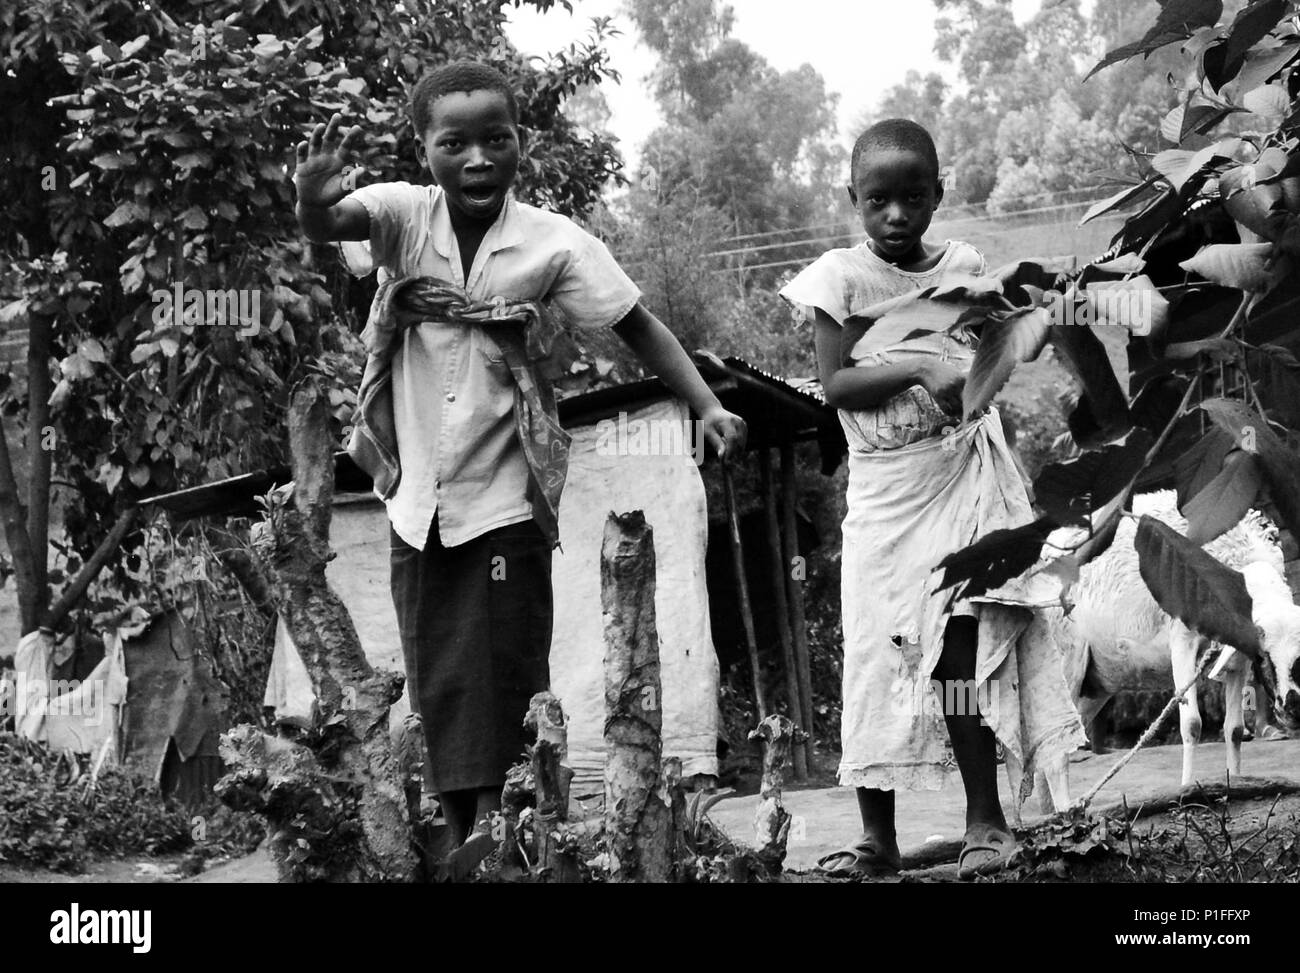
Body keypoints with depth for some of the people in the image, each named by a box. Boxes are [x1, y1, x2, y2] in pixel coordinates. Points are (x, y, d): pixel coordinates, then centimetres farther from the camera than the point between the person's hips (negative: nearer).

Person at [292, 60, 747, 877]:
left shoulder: (554, 243, -11)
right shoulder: (403, 216, -8)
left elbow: (638, 326, -4)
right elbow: (332, 224, -28)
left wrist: (709, 407, -16)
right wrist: (316, 203, -53)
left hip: (507, 504, -3)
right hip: (418, 505, 3)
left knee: (500, 689, -1)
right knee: (438, 690, 13)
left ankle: (502, 830, 8)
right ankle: (467, 840, 26)